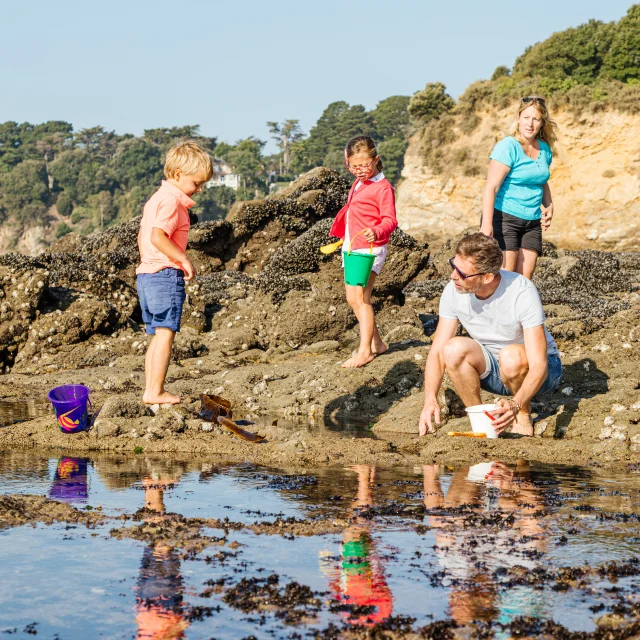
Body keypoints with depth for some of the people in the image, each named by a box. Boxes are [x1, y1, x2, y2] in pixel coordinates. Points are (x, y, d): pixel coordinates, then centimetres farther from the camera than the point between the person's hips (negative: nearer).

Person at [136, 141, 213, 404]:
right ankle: (156, 391, -10)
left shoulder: (156, 198, 20)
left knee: (158, 335, 12)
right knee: (165, 333, -8)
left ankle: (151, 390, 13)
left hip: (146, 273, 10)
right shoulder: (172, 200, -12)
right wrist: (185, 260, -19)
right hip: (166, 274, -10)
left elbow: (143, 236, 25)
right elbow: (158, 237, -23)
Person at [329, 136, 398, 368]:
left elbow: (390, 220, -18)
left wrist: (376, 232, -36)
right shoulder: (358, 183, 15)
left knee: (361, 297, -14)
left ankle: (365, 350, -11)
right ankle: (377, 343, 20)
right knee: (352, 299, 10)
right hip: (351, 247, 9)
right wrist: (344, 238, 24)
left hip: (370, 248, -9)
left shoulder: (382, 187, -13)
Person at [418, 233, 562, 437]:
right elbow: (437, 352, -13)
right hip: (491, 369, 4)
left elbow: (539, 365, -33)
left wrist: (515, 405, -50)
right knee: (454, 349, -27)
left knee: (511, 355, -37)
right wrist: (430, 399, -30)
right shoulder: (453, 292, -17)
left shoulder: (522, 292, -30)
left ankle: (524, 414, -8)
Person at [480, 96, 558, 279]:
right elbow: (491, 187, -18)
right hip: (503, 217, -7)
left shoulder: (544, 149, 10)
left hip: (532, 222, 7)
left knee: (525, 277, 1)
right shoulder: (507, 147, -11)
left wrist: (549, 206, 8)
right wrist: (486, 225, -27)